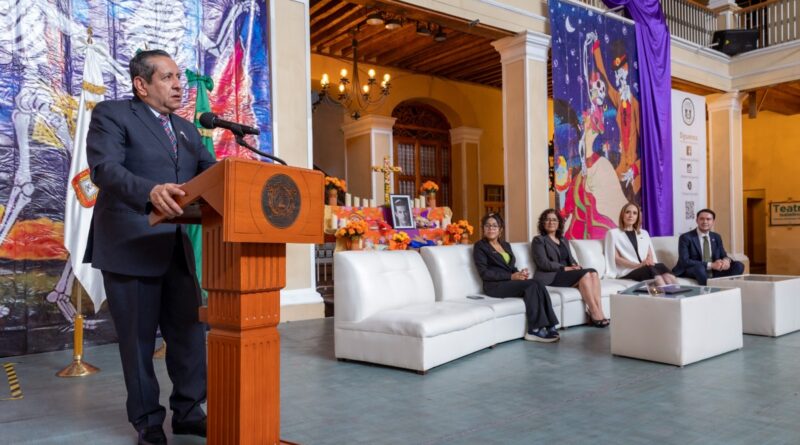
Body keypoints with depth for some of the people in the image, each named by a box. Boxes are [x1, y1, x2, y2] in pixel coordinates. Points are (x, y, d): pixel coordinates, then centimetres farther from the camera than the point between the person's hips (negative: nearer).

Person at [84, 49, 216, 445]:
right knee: (138, 338, 5)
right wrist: (150, 191, -37)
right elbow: (104, 168, -18)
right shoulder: (111, 114, -2)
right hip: (130, 246, -6)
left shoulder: (187, 130, 17)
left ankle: (187, 411, 24)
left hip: (176, 247, 6)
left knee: (190, 331, 8)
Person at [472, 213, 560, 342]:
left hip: (511, 281, 6)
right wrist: (511, 276, -16)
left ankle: (549, 326, -26)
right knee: (533, 284, -28)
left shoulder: (506, 245, 22)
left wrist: (520, 274, -6)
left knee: (539, 285, -25)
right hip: (495, 285, -6)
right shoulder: (480, 246, 0)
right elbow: (484, 273, -10)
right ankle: (535, 329, -25)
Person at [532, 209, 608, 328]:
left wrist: (575, 265, -5)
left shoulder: (564, 240, 25)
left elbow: (571, 259, 20)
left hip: (567, 272, 7)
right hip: (551, 276, -6)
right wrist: (565, 268, -16)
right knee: (585, 274, -28)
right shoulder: (538, 240, 3)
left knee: (593, 272, -23)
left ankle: (599, 312, -32)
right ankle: (595, 314, -28)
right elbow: (543, 263, -9)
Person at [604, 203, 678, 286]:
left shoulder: (644, 233, 26)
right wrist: (638, 265, -15)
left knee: (661, 266, -33)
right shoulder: (613, 233, 9)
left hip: (647, 268, 5)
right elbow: (616, 258, -1)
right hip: (627, 271, -4)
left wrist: (649, 261, -8)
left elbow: (650, 255, 18)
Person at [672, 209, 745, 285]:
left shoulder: (716, 237, 13)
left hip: (713, 273, 6)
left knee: (739, 266, -12)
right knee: (699, 267, -38)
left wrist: (726, 260, -13)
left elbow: (723, 256, 14)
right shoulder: (686, 238, -7)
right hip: (690, 273, -6)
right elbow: (684, 261, -18)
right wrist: (711, 265, -25)